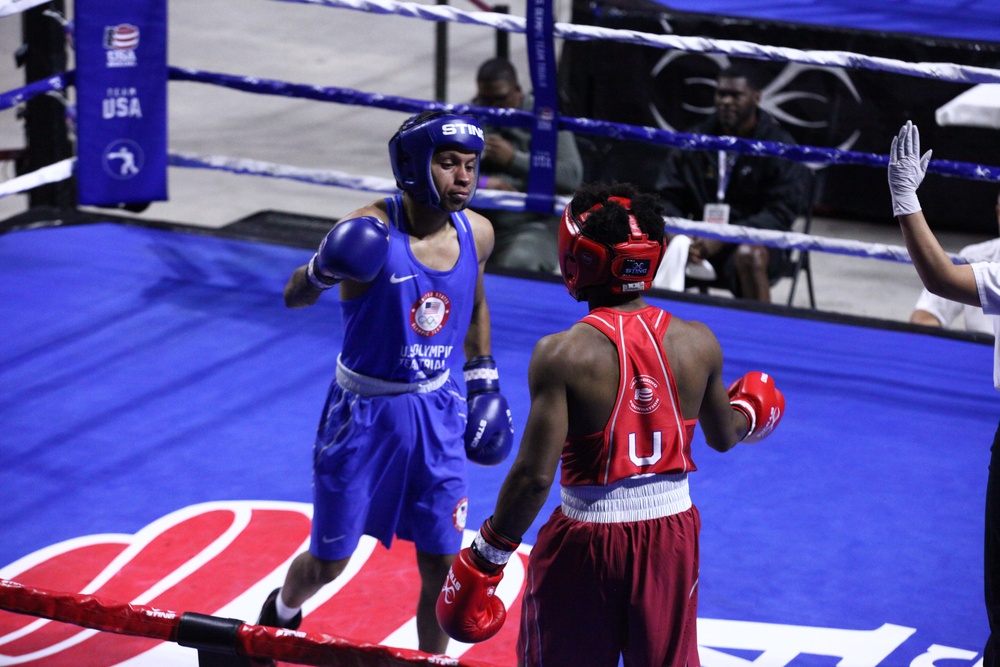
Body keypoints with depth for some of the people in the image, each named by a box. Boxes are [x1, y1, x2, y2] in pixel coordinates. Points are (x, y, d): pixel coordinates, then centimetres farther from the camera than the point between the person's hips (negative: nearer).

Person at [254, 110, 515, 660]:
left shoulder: (476, 233, -5)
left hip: (436, 413, 4)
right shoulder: (371, 230, -21)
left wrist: (484, 380, 15)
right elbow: (293, 298, -20)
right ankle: (282, 614, 44)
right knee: (328, 562, 10)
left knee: (442, 564, 4)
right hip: (364, 411, -4)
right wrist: (320, 271, -41)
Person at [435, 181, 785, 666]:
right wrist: (745, 413, 36)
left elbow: (534, 476, -20)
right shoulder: (697, 343, -5)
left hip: (589, 537, -4)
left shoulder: (565, 354, -18)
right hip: (672, 532, 4)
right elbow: (723, 438, 12)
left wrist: (485, 557, -9)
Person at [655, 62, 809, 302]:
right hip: (701, 241, 4)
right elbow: (671, 199, 9)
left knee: (749, 254, -38)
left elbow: (780, 213, -11)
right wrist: (676, 236, -15)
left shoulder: (779, 146, -4)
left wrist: (723, 238, -23)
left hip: (760, 246, -4)